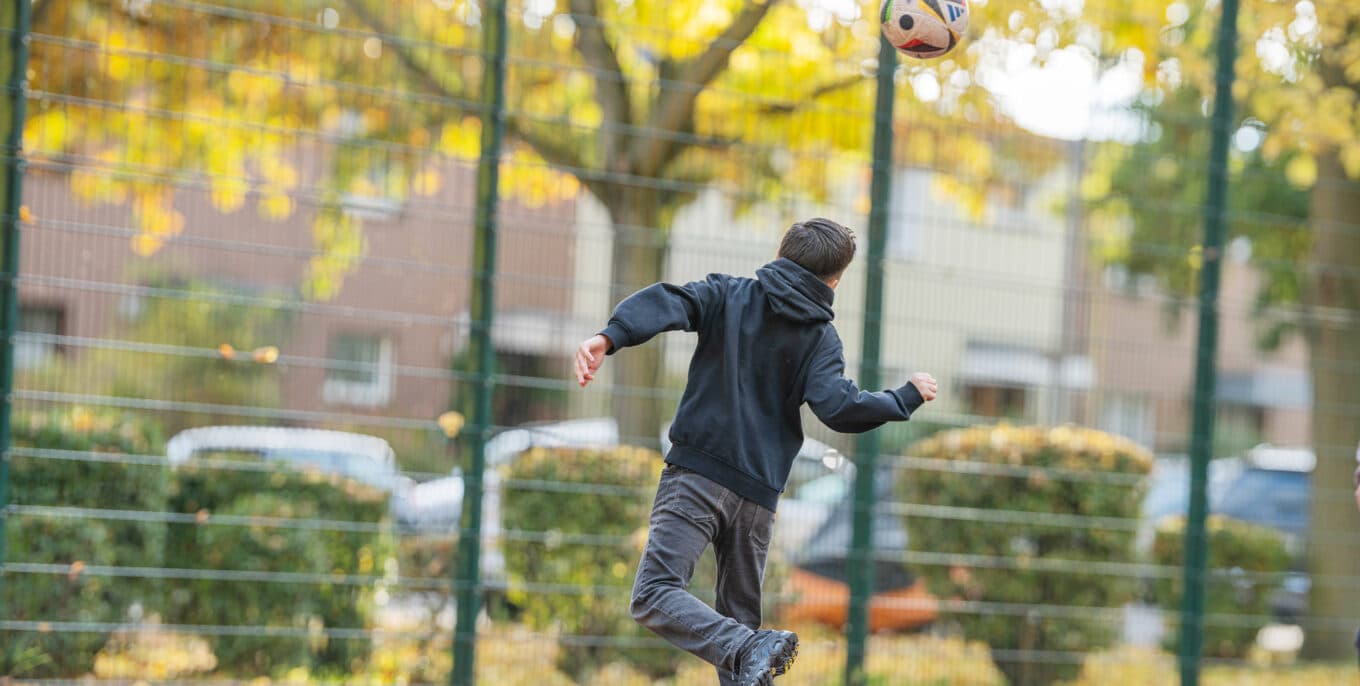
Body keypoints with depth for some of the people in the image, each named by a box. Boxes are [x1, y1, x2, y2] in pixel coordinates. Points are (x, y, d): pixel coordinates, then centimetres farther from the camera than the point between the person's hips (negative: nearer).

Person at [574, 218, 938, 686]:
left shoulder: (728, 295, 6)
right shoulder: (821, 337, 6)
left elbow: (668, 304, -12)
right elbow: (838, 407, -8)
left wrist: (609, 338, -28)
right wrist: (907, 398, 8)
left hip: (697, 475, -3)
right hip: (759, 495, 3)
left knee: (654, 597, -12)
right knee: (739, 614, 17)